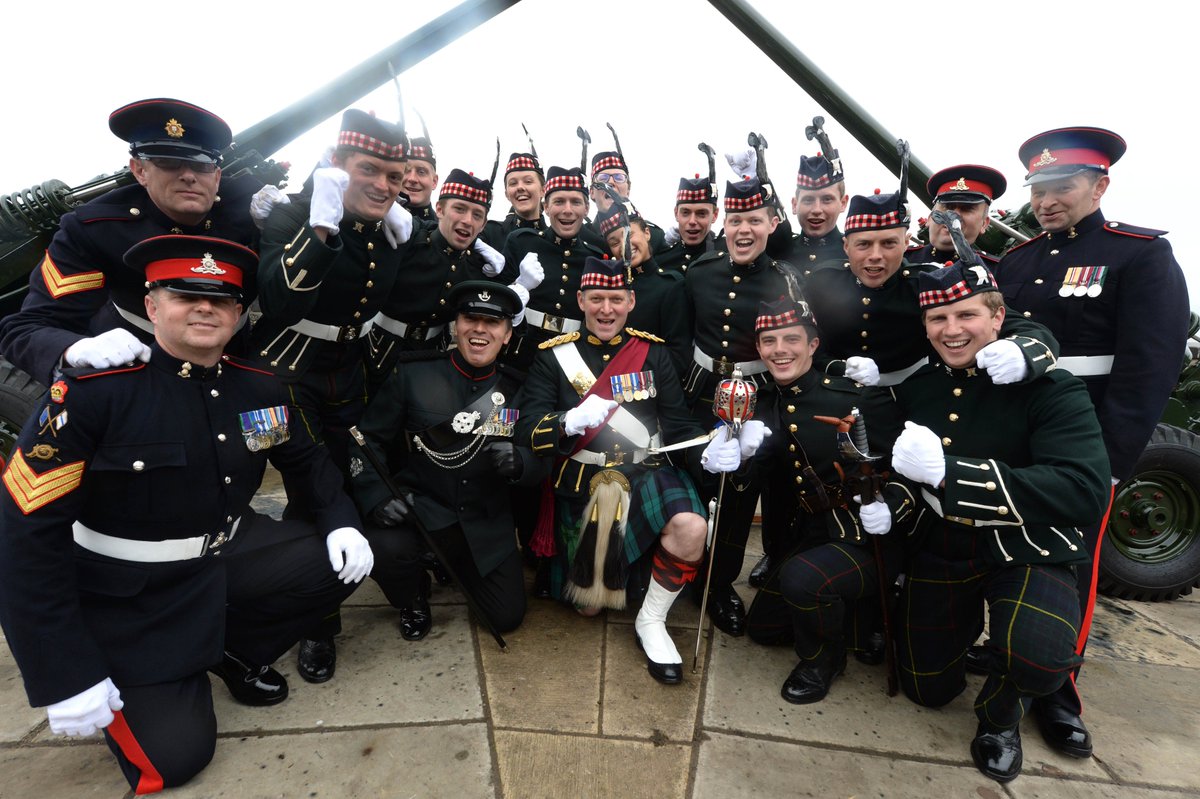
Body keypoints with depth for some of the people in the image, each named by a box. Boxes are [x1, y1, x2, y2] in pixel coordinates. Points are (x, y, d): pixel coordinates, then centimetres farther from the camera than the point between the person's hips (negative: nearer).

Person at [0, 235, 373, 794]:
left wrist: (341, 522, -11)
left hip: (228, 557, 5)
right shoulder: (93, 389, -21)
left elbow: (307, 460, 8)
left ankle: (236, 651, 12)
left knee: (343, 559, -11)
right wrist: (67, 675, -17)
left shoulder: (258, 387, -7)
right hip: (128, 597, -4)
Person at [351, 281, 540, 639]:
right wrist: (375, 498, -20)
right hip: (420, 507, -1)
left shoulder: (516, 388, -2)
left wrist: (518, 462, -25)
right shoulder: (413, 373, -7)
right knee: (383, 547, -33)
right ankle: (413, 598, 7)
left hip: (485, 523, 2)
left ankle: (455, 564, 31)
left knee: (508, 617, -2)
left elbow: (541, 462, -1)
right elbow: (370, 438, -4)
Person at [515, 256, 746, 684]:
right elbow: (528, 431, -10)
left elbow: (677, 424, 1)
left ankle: (651, 621, -3)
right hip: (582, 487, 0)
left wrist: (708, 453, -20)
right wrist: (571, 421, -32)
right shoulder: (554, 355, -1)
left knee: (691, 528, -30)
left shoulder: (652, 351, 4)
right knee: (589, 603, 6)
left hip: (647, 474, 1)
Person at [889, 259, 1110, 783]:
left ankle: (1000, 717, 4)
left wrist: (948, 472, -39)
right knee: (927, 689, 13)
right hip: (938, 549, 4)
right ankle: (965, 622, 46)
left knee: (1038, 656, -34)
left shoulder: (1049, 387, -16)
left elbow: (1086, 491, -30)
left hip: (1023, 548, -3)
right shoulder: (913, 385, -2)